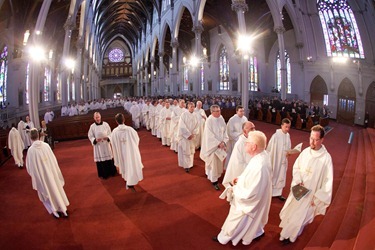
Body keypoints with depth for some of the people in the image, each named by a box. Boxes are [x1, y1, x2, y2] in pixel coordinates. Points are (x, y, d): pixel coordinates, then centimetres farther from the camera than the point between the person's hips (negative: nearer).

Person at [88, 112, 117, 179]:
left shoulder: (105, 124, -5)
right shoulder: (92, 126, -6)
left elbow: (110, 133, 1)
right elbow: (90, 136, -1)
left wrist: (107, 138, -19)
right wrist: (95, 140, -20)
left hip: (106, 144, 1)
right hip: (98, 145, -1)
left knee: (109, 158, 8)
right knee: (100, 160, 4)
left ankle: (112, 172, 25)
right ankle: (103, 174, 19)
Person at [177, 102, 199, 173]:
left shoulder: (194, 116, 6)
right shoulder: (184, 114, -9)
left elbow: (197, 126, 5)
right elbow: (182, 126, -14)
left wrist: (193, 134, -10)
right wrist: (188, 134, -17)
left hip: (192, 136, 5)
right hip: (184, 135, -5)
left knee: (191, 150, 10)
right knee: (186, 150, -4)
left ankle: (190, 164, 23)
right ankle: (186, 165, 3)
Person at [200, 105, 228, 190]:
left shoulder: (221, 119, -1)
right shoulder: (209, 121, -18)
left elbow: (225, 131, 4)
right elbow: (210, 135, -18)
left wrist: (223, 142, -7)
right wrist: (218, 143, -17)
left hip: (221, 144, 6)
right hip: (212, 145, -6)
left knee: (219, 162, 15)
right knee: (213, 162, 0)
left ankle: (217, 176, 36)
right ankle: (214, 180, 12)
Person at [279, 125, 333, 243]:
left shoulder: (326, 158, -21)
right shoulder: (305, 152, -8)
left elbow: (328, 181, -14)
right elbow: (296, 167, 4)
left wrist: (317, 197, -12)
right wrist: (298, 181, -13)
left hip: (311, 193, -4)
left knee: (299, 216, 9)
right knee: (289, 212, 20)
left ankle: (290, 235, 35)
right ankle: (287, 231, 48)